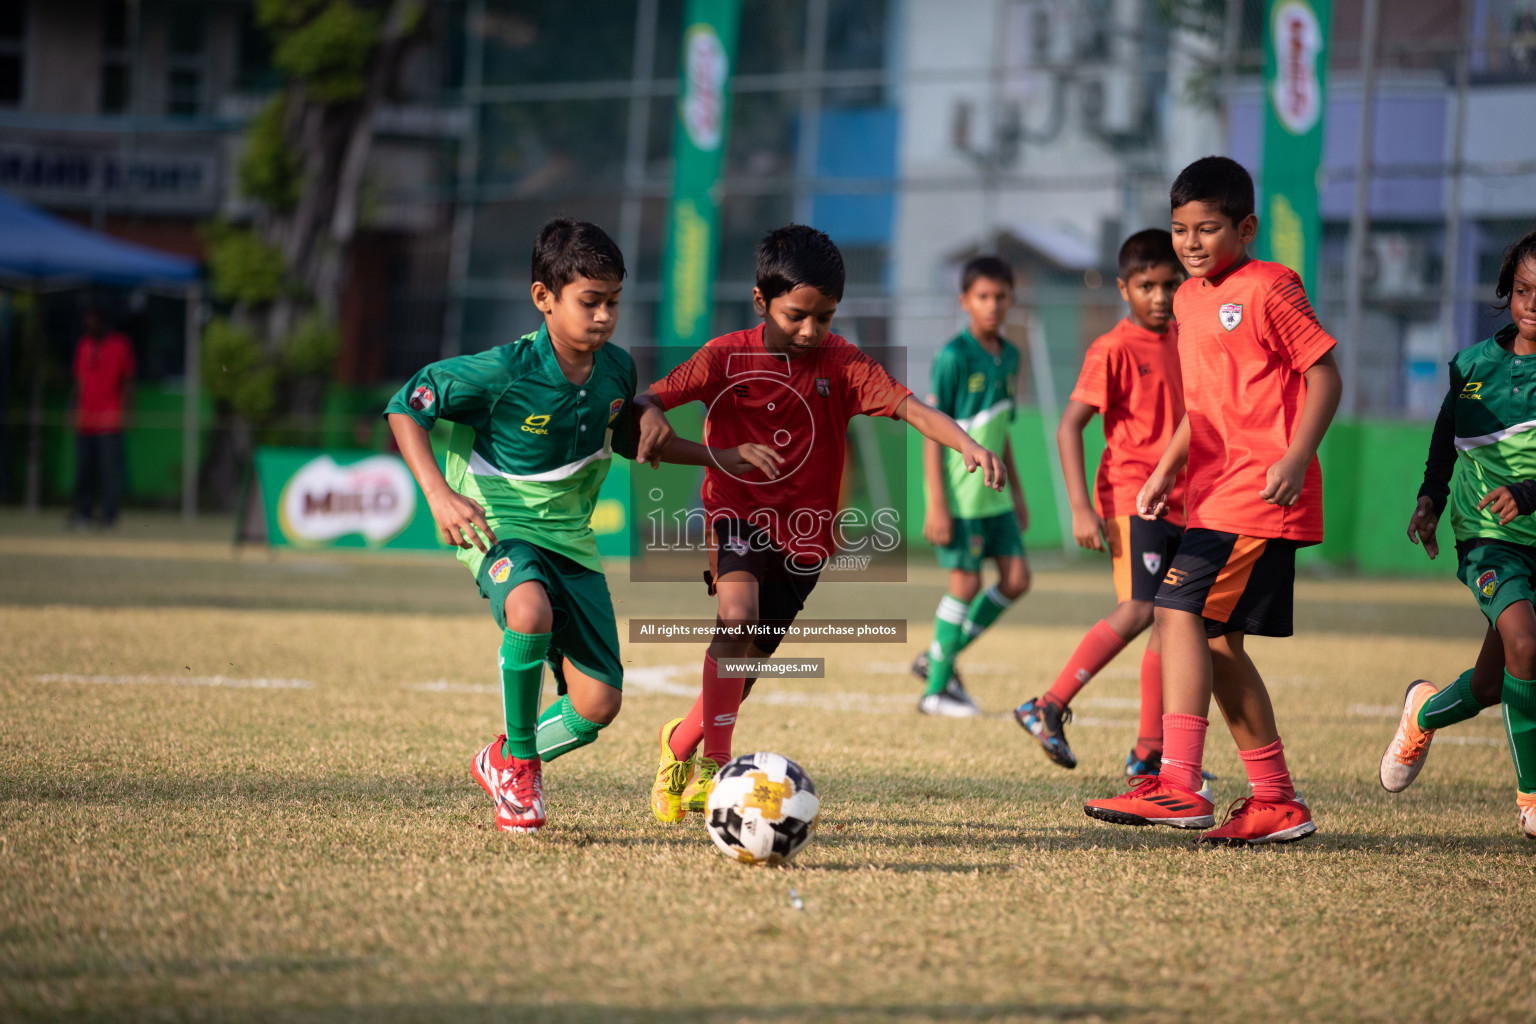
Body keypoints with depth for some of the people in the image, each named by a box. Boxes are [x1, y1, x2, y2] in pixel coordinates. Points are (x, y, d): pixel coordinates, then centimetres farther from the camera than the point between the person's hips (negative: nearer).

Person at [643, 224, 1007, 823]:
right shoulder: (726, 358, -8)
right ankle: (717, 765, -23)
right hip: (736, 513, -2)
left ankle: (683, 743, 37)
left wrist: (966, 444, -37)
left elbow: (908, 406, -19)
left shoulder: (840, 365, -7)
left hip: (803, 534, 2)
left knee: (748, 658, 8)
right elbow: (650, 400, -15)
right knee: (737, 616, -29)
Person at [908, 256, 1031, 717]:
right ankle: (937, 689, 6)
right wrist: (937, 504, -18)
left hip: (994, 491, 8)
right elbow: (933, 432, -14)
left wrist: (1017, 492, 20)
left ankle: (941, 657, 18)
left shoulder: (1009, 357, 10)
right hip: (959, 492, -8)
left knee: (1016, 579, 5)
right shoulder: (954, 358, -13)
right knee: (967, 583, -5)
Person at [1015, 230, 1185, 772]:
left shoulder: (1182, 340, 12)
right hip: (1130, 495, -7)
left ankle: (1150, 752, 11)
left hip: (1177, 502, 7)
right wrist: (1082, 509, -19)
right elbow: (1068, 426, -13)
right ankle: (1049, 707, -15)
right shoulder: (1112, 350, -9)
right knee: (1137, 611, -21)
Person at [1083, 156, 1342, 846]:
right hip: (1214, 493, 9)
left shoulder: (1268, 287, -8)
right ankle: (1276, 803, 15)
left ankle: (1178, 785, -23)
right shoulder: (1189, 299, 17)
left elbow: (1325, 375, -10)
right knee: (1217, 639, 8)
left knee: (1181, 610, -18)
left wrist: (1295, 459, -20)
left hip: (1261, 491, -9)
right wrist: (1164, 473, 19)